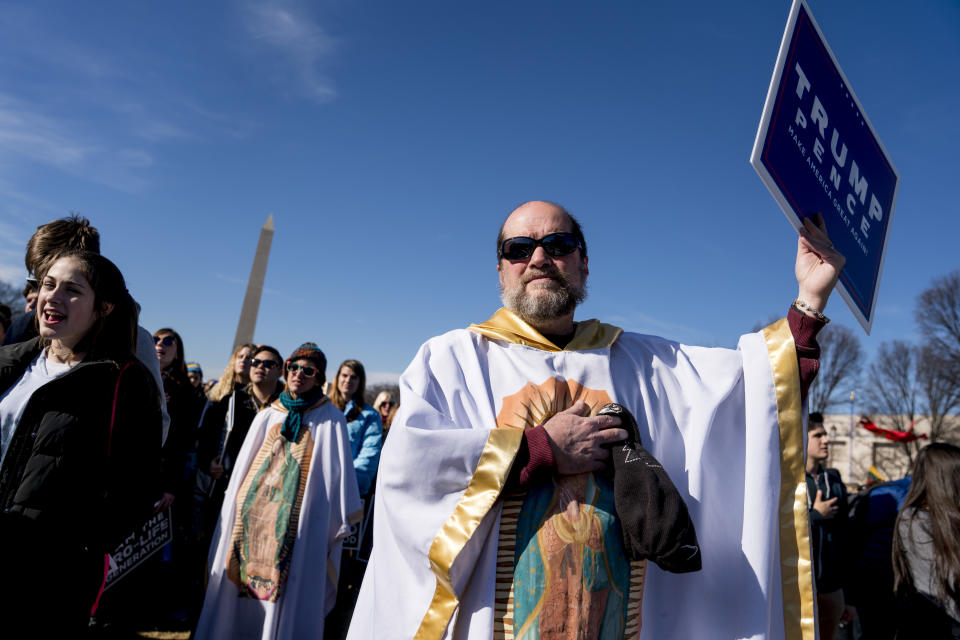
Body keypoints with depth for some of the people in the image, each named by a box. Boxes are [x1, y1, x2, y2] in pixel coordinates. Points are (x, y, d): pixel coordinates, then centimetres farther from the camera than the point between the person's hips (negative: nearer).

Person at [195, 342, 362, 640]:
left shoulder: (330, 420, 0)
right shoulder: (268, 415, 12)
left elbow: (338, 469, -1)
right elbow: (244, 464, 15)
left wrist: (340, 522, -3)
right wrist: (236, 510, 11)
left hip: (300, 518, -3)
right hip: (256, 511, 4)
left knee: (289, 589, -2)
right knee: (242, 578, 6)